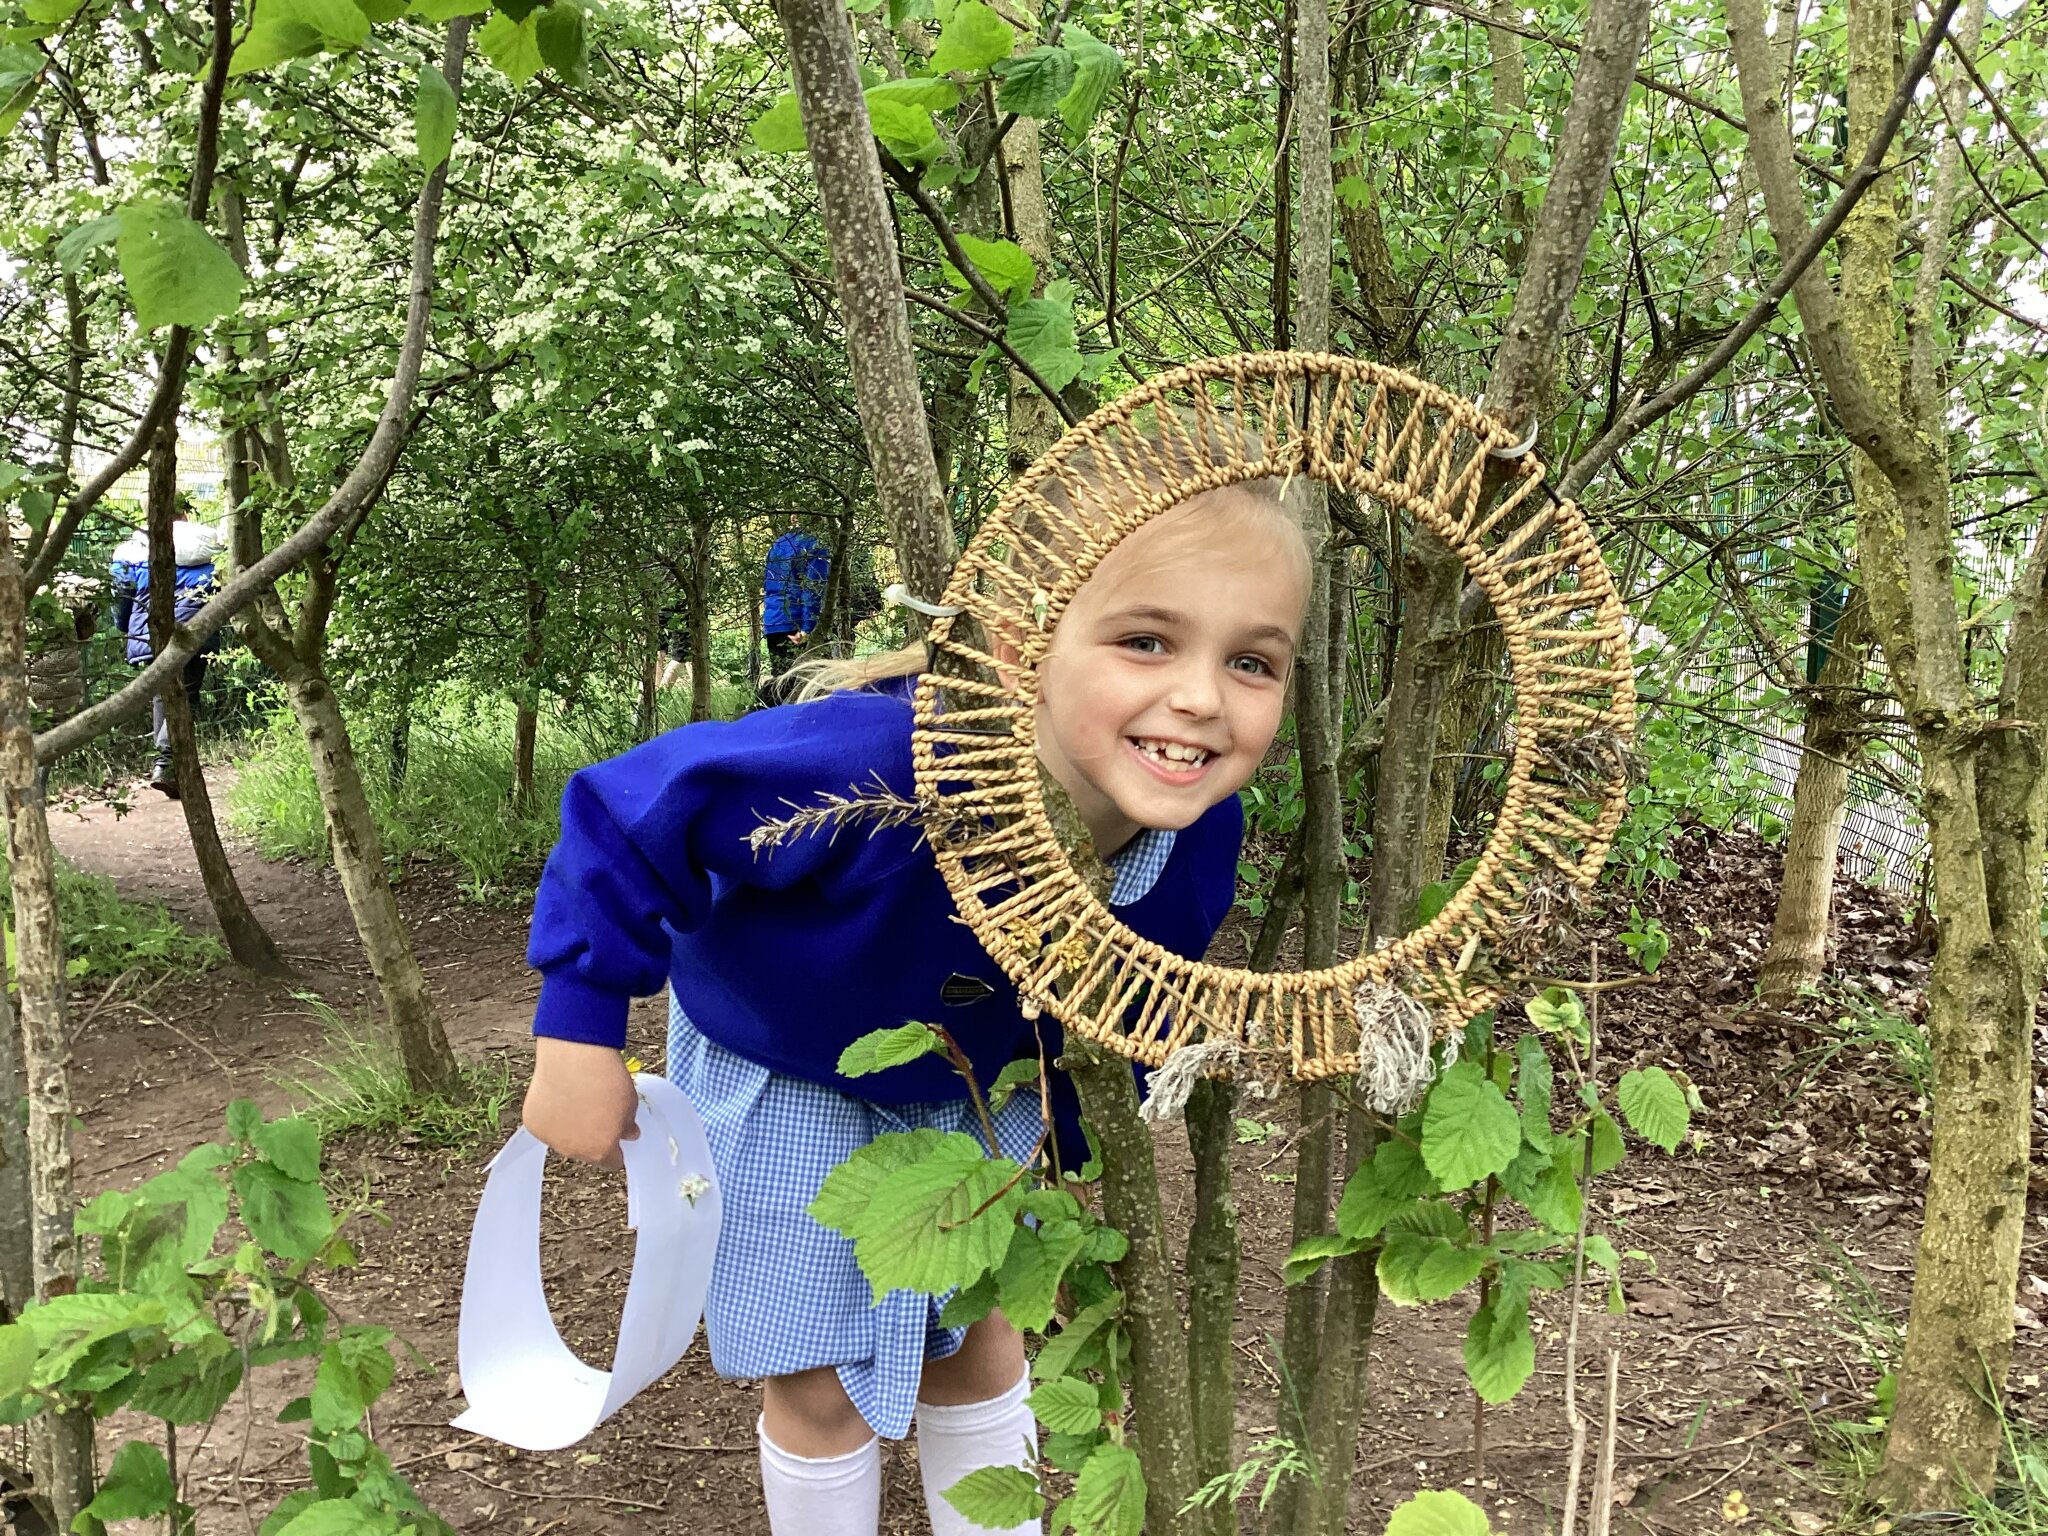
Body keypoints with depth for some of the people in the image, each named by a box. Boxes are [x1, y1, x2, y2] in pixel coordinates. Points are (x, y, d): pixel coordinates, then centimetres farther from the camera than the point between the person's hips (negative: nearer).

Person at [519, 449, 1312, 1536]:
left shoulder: (1197, 844, -26)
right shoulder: (875, 766, -45)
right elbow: (627, 815, -30)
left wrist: (1082, 1144, 7)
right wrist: (579, 1034, -24)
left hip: (972, 1095, 4)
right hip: (780, 1081, -4)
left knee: (980, 1344, 19)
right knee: (820, 1385, 9)